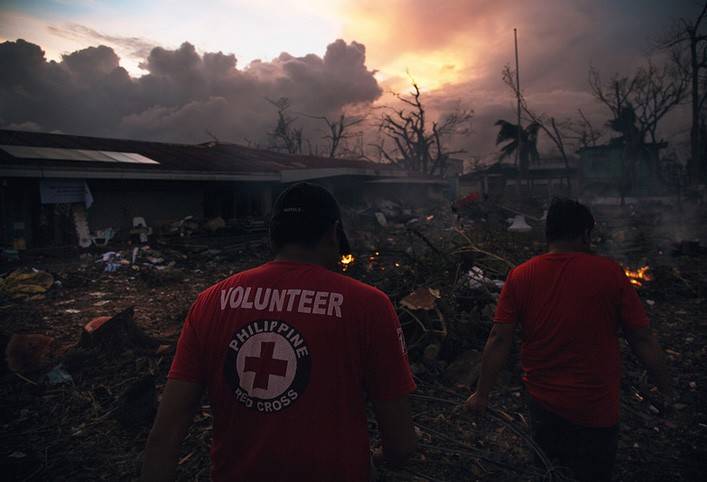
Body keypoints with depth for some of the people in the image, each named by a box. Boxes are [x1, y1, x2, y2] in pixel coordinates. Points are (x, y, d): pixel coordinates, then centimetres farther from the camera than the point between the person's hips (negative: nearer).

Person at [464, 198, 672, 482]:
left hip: (541, 402, 2)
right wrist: (667, 392, 5)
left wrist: (482, 393, -2)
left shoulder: (519, 276, -8)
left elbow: (499, 340, -10)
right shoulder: (609, 273, -12)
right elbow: (642, 340, -8)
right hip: (595, 408, -1)